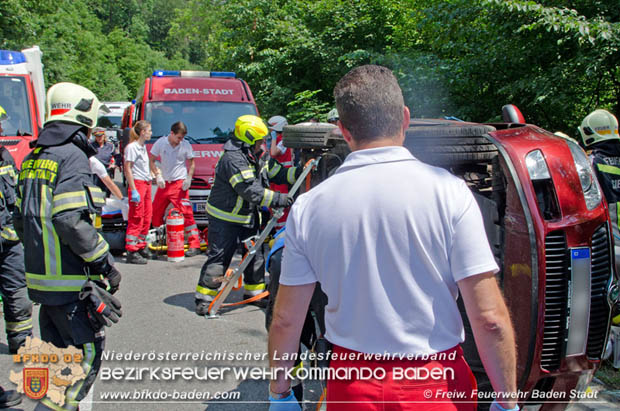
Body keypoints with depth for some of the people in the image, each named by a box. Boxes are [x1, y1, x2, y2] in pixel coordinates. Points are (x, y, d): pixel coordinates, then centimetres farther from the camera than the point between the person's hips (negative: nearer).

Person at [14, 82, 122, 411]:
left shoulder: (33, 159, 14)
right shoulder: (72, 156, -14)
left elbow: (20, 219, 18)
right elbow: (71, 221, -22)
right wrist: (106, 264, -15)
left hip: (40, 276, 9)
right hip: (71, 281, -9)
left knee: (57, 351, 18)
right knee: (87, 353, -2)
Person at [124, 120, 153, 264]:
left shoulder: (143, 147, 16)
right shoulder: (132, 147, -11)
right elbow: (127, 169, -15)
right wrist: (133, 190, -19)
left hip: (146, 183, 9)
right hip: (137, 183, -9)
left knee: (147, 217, 12)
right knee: (136, 218, -8)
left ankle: (141, 247, 21)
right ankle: (131, 252, -5)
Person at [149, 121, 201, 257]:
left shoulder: (186, 145, -2)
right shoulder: (161, 143, 0)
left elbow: (191, 163, 7)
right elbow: (151, 160, 8)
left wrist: (189, 178, -6)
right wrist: (158, 175, -4)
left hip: (179, 183, -3)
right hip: (164, 183, 3)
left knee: (186, 214, -11)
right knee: (155, 212, 9)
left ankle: (195, 245, -9)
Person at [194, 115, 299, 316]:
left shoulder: (255, 158, 8)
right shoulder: (233, 159, -24)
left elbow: (275, 172, 12)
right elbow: (250, 190, -29)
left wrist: (299, 173, -2)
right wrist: (277, 199, -28)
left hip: (247, 217, 10)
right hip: (225, 219, -9)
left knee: (255, 254, 14)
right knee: (219, 257, -4)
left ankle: (254, 291, 29)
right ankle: (204, 298, 6)